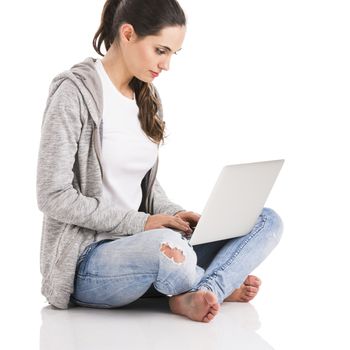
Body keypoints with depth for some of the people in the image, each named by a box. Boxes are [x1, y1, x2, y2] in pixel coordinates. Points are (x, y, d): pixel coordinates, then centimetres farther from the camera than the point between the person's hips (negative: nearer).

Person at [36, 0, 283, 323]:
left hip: (144, 242, 7)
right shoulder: (74, 91, -10)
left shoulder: (148, 98, 13)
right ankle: (221, 284, -9)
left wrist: (174, 214, -3)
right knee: (165, 246, -40)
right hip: (87, 260, -7)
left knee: (267, 221, -4)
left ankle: (201, 294, -26)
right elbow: (53, 196, -15)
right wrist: (141, 223, -17)